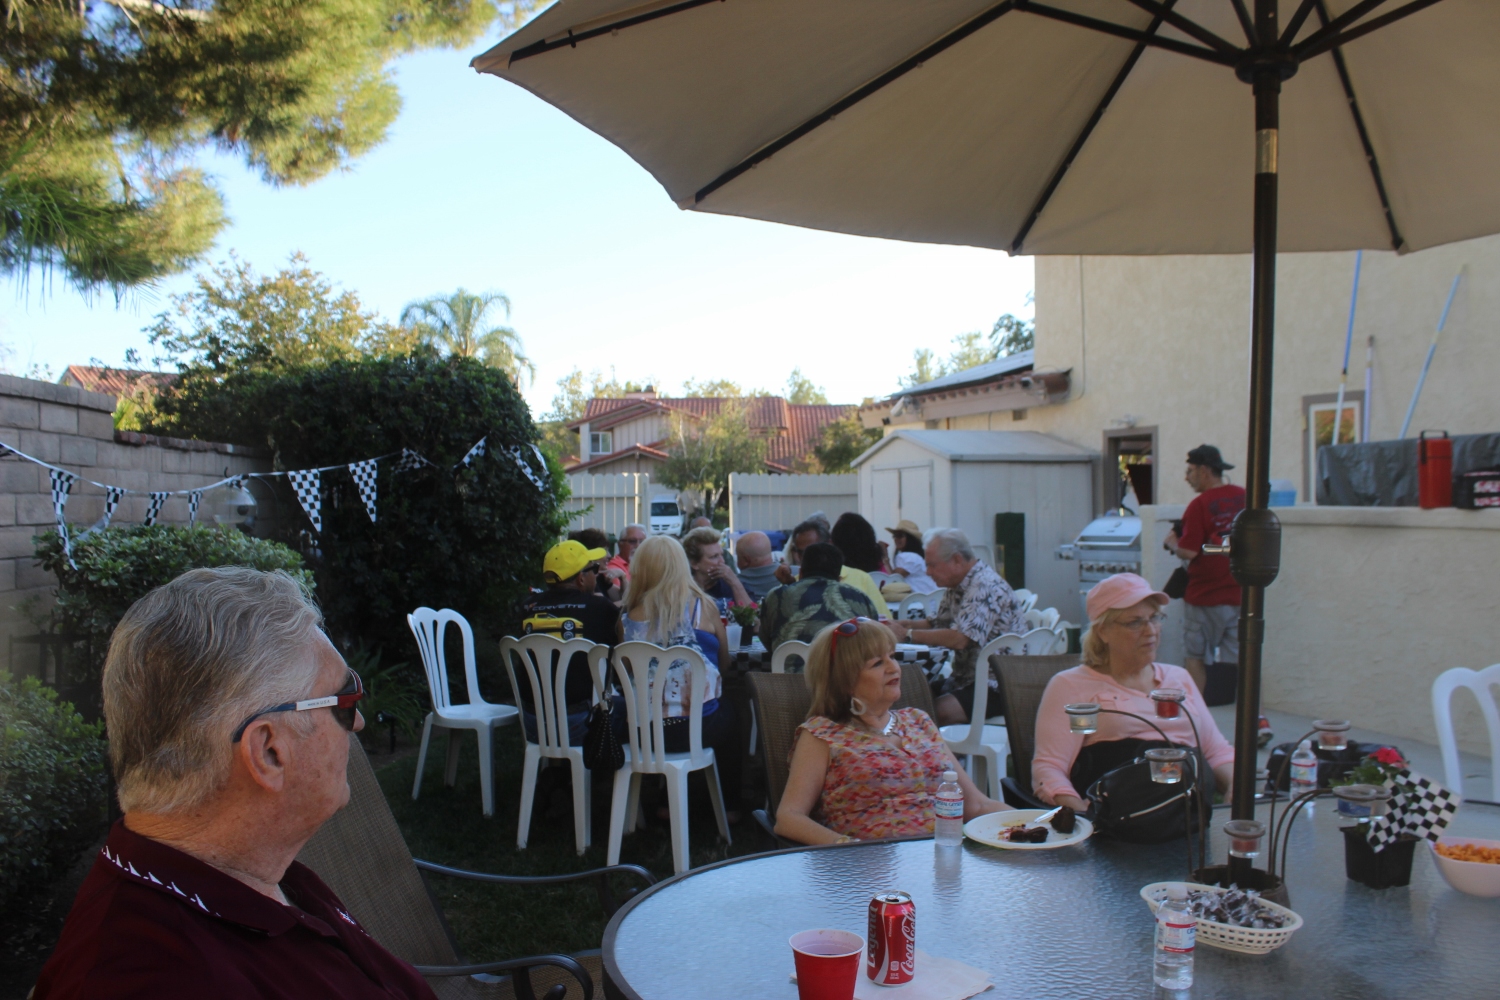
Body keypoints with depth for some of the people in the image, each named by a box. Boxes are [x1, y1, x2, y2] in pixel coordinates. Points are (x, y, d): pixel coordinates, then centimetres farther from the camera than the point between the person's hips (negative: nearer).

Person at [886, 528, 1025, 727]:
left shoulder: (986, 586, -19)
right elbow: (935, 624, 18)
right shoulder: (958, 587, 11)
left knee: (940, 712, -29)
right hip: (967, 677, 9)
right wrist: (899, 624, 1)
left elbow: (958, 639, -26)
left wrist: (907, 634, -18)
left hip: (998, 684, -9)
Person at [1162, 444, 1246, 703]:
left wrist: (1172, 543, 0)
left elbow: (1189, 552, -19)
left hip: (1205, 595, -5)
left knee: (1195, 657, 6)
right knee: (1236, 657, 9)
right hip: (1240, 594, 5)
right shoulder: (1244, 497, 3)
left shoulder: (1200, 505, -15)